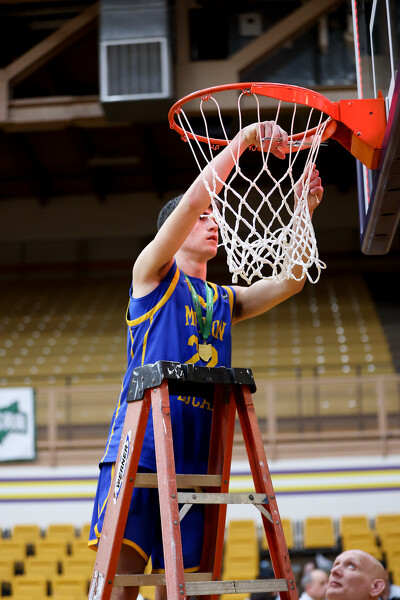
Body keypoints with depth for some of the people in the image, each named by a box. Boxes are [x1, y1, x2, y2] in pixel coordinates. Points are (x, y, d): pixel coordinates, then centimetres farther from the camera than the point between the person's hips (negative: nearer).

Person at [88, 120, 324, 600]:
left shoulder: (226, 300, 25)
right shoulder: (153, 272, 9)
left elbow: (289, 281, 11)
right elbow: (194, 198, -4)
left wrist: (303, 211, 0)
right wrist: (242, 140, -7)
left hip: (196, 456, 6)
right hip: (139, 444, -5)